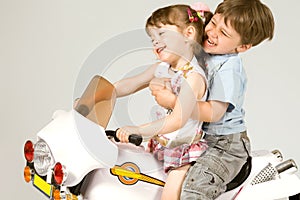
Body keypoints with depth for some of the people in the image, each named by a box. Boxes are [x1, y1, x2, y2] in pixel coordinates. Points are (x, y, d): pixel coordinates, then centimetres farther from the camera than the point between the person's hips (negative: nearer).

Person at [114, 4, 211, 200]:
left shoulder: (193, 76, -23)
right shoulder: (162, 68, 3)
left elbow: (178, 120, -33)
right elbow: (131, 84, 11)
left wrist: (137, 130, -42)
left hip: (185, 149, -9)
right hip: (161, 144, 9)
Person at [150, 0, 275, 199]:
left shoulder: (229, 69, -21)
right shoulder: (204, 53, 5)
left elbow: (213, 112, -28)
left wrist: (173, 101, -25)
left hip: (226, 145, -9)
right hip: (201, 136, 9)